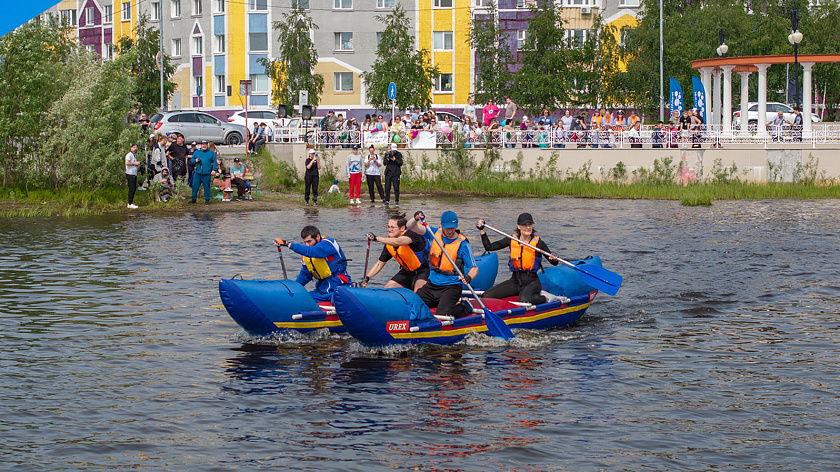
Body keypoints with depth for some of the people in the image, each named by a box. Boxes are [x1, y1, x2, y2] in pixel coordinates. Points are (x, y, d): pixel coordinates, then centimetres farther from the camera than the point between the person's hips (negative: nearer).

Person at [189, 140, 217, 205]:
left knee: (206, 187, -1)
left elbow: (214, 161, 6)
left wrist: (213, 170, -4)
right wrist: (195, 160, -5)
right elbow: (191, 159, 18)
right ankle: (193, 199, 14)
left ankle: (207, 200, 9)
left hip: (206, 173, -2)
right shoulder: (197, 152, 13)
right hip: (198, 173, 2)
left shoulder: (211, 153, 7)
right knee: (195, 186, 2)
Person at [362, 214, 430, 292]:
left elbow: (398, 242, -44)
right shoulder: (389, 245, -1)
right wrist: (367, 278, -6)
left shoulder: (410, 234, -22)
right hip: (407, 272, 8)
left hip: (423, 270, -8)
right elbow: (379, 264, 6)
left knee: (418, 292, -33)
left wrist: (377, 238, -49)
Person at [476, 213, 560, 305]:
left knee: (524, 300, -39)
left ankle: (545, 297, -4)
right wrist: (482, 230, -4)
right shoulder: (511, 240, 4)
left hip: (532, 281, -4)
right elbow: (489, 247, 4)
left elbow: (554, 262, -1)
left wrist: (554, 260, -24)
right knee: (486, 296, -12)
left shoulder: (538, 243, -6)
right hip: (515, 281, 4)